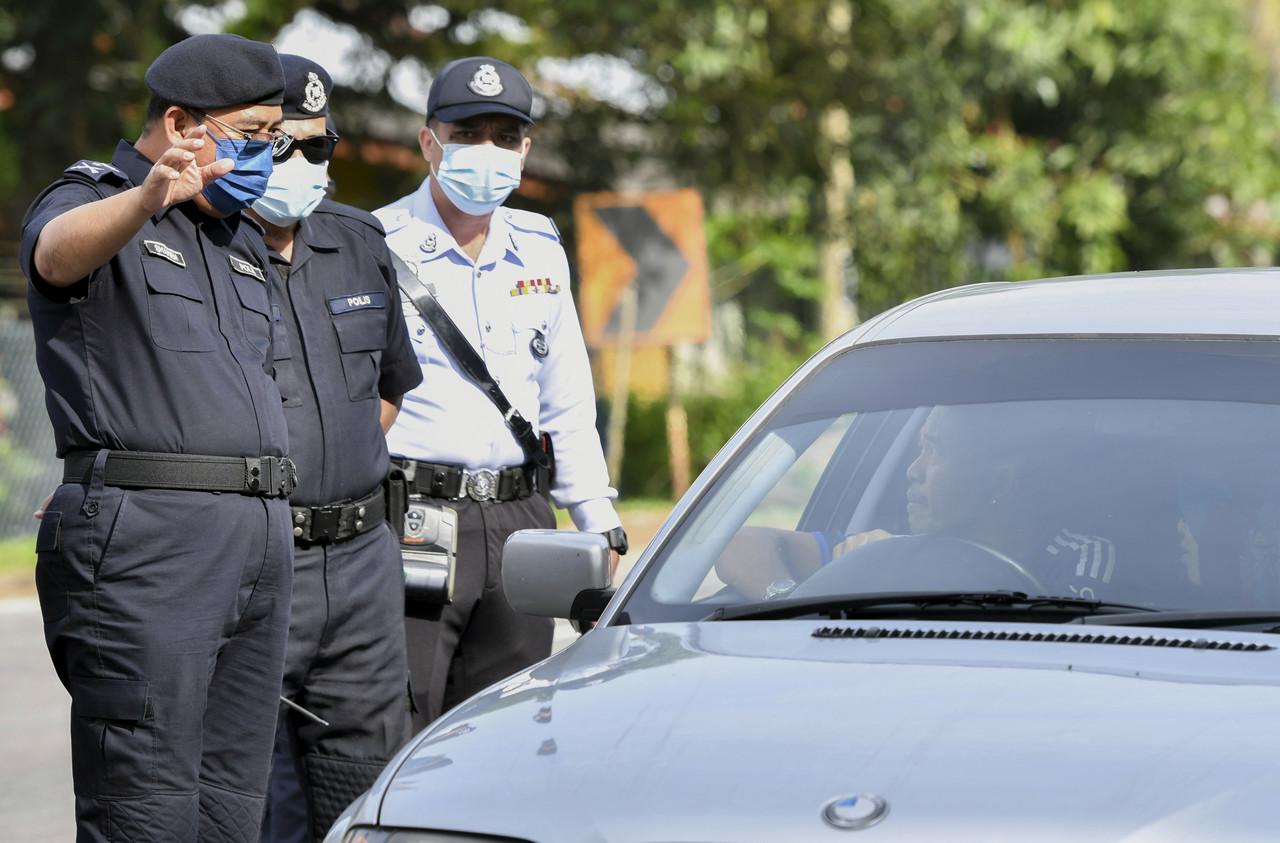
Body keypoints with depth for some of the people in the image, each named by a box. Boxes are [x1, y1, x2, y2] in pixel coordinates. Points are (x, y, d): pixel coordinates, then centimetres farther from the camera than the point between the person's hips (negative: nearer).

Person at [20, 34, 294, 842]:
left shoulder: (243, 237, 23)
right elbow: (60, 252, -28)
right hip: (144, 537, -8)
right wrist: (147, 199, -49)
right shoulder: (89, 200, -2)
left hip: (262, 536, 8)